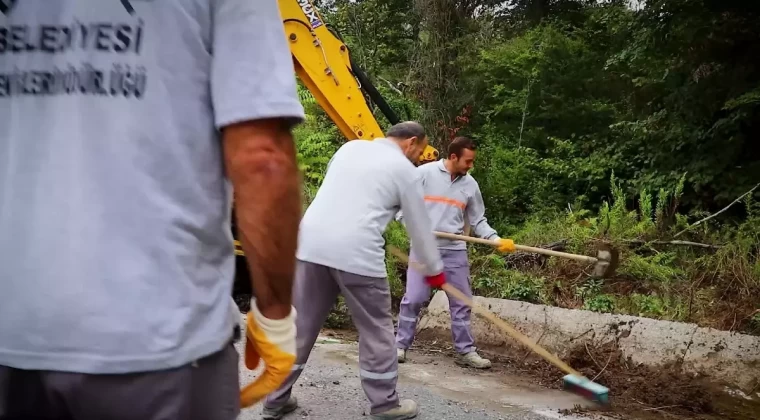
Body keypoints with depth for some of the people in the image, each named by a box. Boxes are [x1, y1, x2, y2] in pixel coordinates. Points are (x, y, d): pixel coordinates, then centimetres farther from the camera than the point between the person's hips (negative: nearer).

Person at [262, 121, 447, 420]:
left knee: (301, 324, 14)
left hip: (311, 244, 6)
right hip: (356, 253, -5)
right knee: (376, 329, 10)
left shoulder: (350, 147, 20)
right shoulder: (404, 169, 5)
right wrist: (434, 270, 24)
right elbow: (420, 227, 11)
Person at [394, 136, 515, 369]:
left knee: (461, 302, 8)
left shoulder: (470, 184, 6)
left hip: (455, 251, 4)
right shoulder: (424, 173, -5)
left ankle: (466, 351, 17)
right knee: (413, 298, 0)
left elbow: (478, 221, 8)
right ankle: (401, 345, 13)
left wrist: (497, 240, -6)